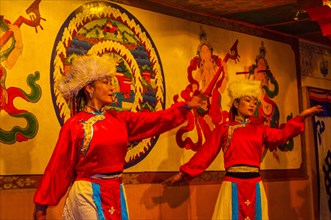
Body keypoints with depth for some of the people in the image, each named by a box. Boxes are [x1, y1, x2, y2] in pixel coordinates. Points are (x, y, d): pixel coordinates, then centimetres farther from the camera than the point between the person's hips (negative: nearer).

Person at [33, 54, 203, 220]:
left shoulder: (120, 119, 8)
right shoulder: (74, 125, -7)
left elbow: (156, 120, 10)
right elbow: (58, 167, -5)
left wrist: (187, 106, 6)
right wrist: (42, 205, -4)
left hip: (116, 194, 6)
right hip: (87, 195, -6)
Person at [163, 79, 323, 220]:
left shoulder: (259, 129, 11)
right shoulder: (224, 128, 4)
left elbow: (282, 135, -4)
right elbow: (205, 153, 3)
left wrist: (302, 116, -16)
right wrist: (182, 174, -1)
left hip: (255, 185, 3)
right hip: (233, 184, -3)